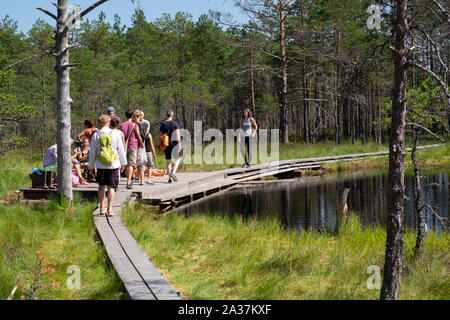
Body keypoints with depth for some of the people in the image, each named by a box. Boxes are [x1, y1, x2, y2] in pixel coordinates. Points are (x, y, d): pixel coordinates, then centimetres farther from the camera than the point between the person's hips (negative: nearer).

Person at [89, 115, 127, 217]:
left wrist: (91, 166, 16)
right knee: (111, 187, 2)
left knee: (101, 186, 17)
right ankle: (110, 209, -5)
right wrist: (123, 163, 16)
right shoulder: (115, 134, -3)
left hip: (101, 165, 1)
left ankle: (102, 207, 22)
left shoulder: (96, 135, -2)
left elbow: (92, 152, 5)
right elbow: (121, 150, 3)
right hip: (113, 165, -1)